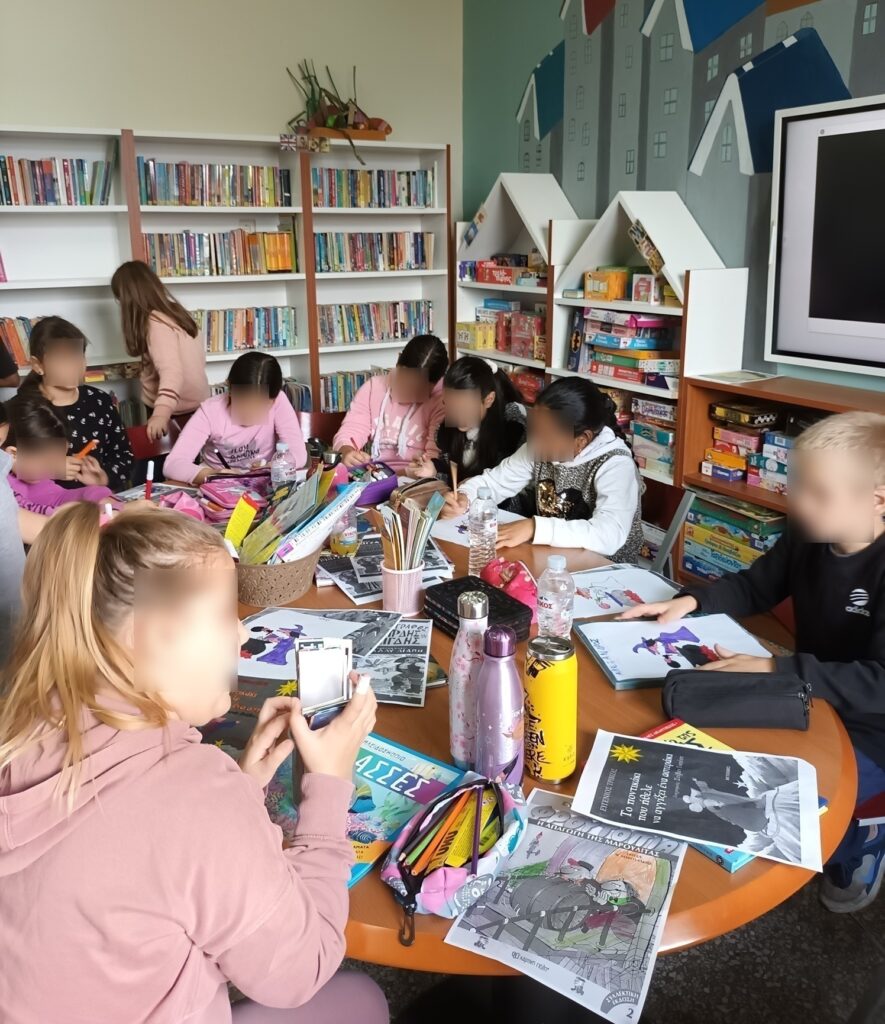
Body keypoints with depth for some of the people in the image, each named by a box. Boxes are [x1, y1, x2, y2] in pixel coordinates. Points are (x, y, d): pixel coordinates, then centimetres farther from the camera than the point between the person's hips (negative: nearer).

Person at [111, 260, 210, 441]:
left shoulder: (156, 323, -21)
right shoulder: (174, 311, 5)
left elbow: (170, 371, -35)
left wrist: (161, 412, -49)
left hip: (177, 412, -8)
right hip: (196, 405, 9)